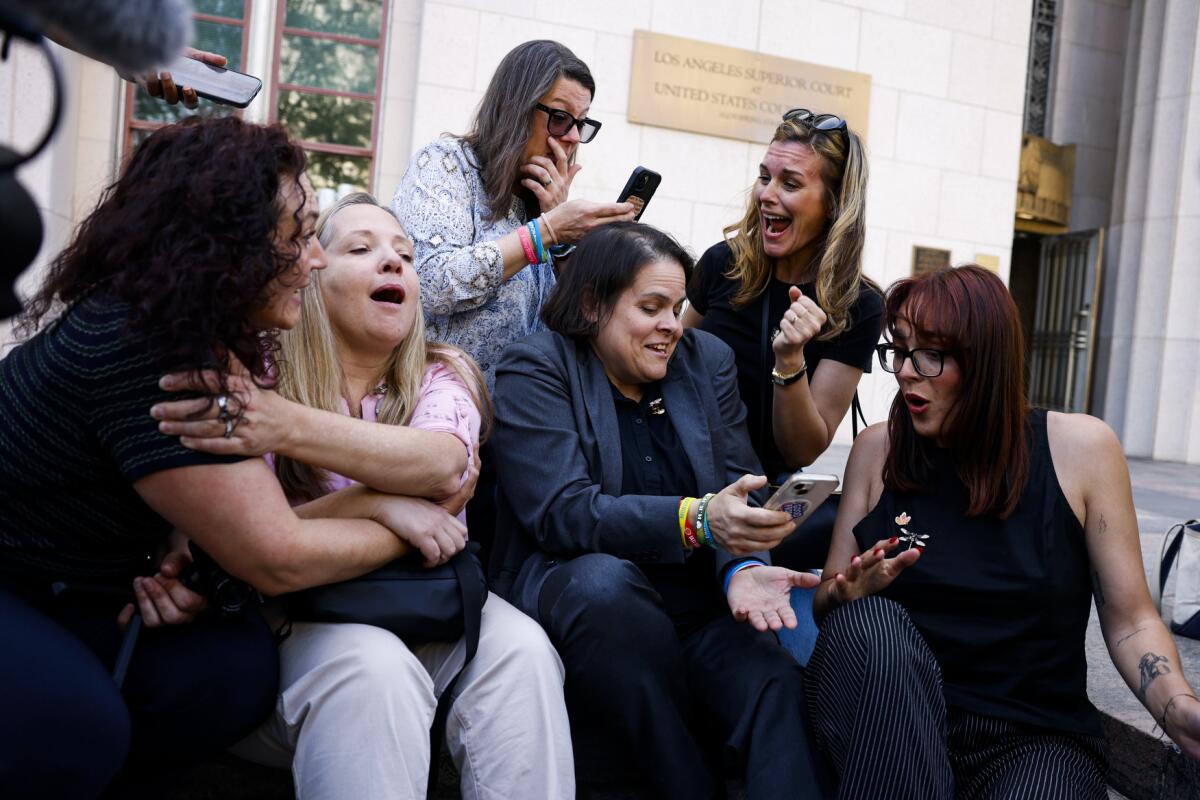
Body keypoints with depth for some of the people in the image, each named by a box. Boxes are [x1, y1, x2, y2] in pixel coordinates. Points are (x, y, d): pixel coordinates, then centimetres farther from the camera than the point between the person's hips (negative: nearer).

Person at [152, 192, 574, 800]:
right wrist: (379, 500, -26)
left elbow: (441, 459, -21)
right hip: (296, 620, -2)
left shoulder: (444, 376, 3)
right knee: (372, 667, -35)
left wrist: (292, 427, -37)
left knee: (520, 648, -28)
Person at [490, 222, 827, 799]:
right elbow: (562, 512, -16)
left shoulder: (706, 360, 12)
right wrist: (697, 520, -29)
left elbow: (739, 487, 4)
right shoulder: (534, 371, -2)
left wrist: (742, 566, -19)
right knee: (603, 580, -36)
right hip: (574, 594, -2)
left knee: (775, 684, -27)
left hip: (698, 608, 3)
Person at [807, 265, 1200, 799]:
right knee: (869, 621, -30)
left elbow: (1129, 620, 2)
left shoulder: (1079, 447, -3)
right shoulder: (877, 449, 1)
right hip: (890, 722, 2)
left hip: (1034, 738, -1)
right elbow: (827, 602, 6)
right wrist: (848, 595, -17)